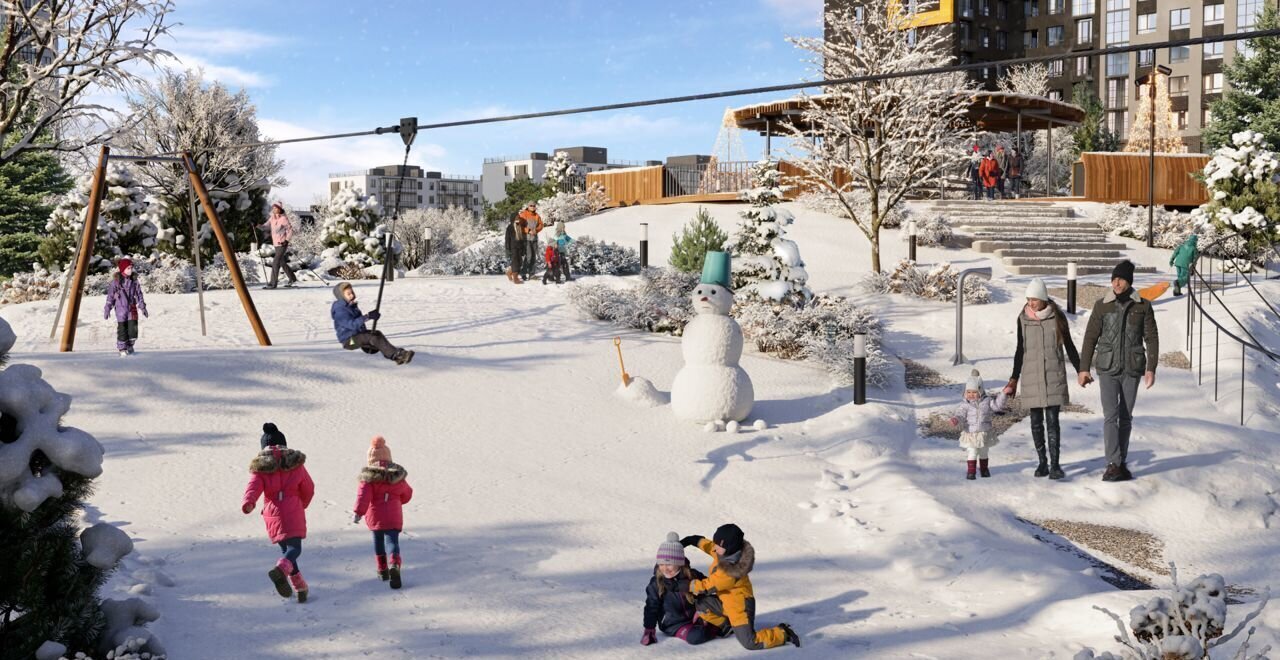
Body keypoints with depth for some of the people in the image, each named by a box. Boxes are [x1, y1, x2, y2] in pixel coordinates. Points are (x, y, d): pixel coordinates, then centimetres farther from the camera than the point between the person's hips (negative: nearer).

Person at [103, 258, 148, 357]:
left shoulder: (134, 280, 5)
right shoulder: (116, 281, -5)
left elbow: (139, 294, 11)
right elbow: (110, 295, -1)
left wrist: (142, 307, 7)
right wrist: (107, 309, -1)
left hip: (132, 308, 3)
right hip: (121, 309, -3)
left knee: (133, 328, -4)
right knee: (122, 329, -1)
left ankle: (130, 346, 19)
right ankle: (122, 348, 13)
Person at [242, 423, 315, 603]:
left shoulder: (260, 467, 3)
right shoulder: (296, 464, 4)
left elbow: (254, 486, -17)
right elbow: (308, 489, 11)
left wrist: (248, 503, -33)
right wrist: (302, 505, 30)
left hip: (273, 516, 2)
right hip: (294, 514, -2)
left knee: (286, 549, 17)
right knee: (295, 549, -4)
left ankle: (301, 588, 16)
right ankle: (280, 570, -36)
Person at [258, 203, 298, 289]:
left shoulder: (283, 219, -12)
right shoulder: (272, 218, 8)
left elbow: (290, 230, -11)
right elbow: (265, 226, 5)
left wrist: (287, 240, -20)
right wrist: (258, 226, -16)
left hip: (282, 244, -8)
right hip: (276, 244, 8)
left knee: (276, 263, -11)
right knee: (282, 263, 17)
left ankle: (273, 283, -8)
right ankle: (293, 279, 30)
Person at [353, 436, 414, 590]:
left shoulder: (368, 476, -6)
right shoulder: (397, 476, 5)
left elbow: (363, 495, -17)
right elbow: (407, 493, 15)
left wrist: (358, 512, -18)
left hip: (374, 515, -1)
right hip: (393, 515, 1)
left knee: (378, 540, 19)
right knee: (392, 541, -4)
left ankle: (382, 569, 24)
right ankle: (395, 565, -30)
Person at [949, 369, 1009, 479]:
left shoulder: (987, 401, -1)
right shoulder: (965, 404, -8)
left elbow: (997, 404, 0)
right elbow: (960, 413, -17)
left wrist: (1003, 394, -9)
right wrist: (955, 419, -38)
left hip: (984, 433, 3)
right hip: (971, 434, -3)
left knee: (984, 453, 18)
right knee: (972, 453, -9)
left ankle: (984, 469, 34)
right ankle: (970, 471, -3)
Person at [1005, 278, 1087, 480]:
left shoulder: (1057, 317, -2)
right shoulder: (1023, 319, 3)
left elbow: (1069, 346, 7)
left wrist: (1080, 371, 7)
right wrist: (1014, 378, 11)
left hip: (1054, 376, -2)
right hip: (1031, 377, 2)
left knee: (1052, 420, -8)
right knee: (1036, 421, 5)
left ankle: (1055, 464, -6)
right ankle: (1042, 462, 15)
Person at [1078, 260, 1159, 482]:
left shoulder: (1143, 306, 1)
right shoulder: (1101, 306, 0)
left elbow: (1152, 338, 3)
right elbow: (1090, 337, 4)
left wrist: (1151, 368, -4)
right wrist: (1084, 368, 2)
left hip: (1132, 370, 1)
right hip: (1107, 369, -1)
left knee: (1126, 418, 9)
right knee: (1110, 415, -11)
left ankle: (1121, 463, 18)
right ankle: (1113, 464, -14)